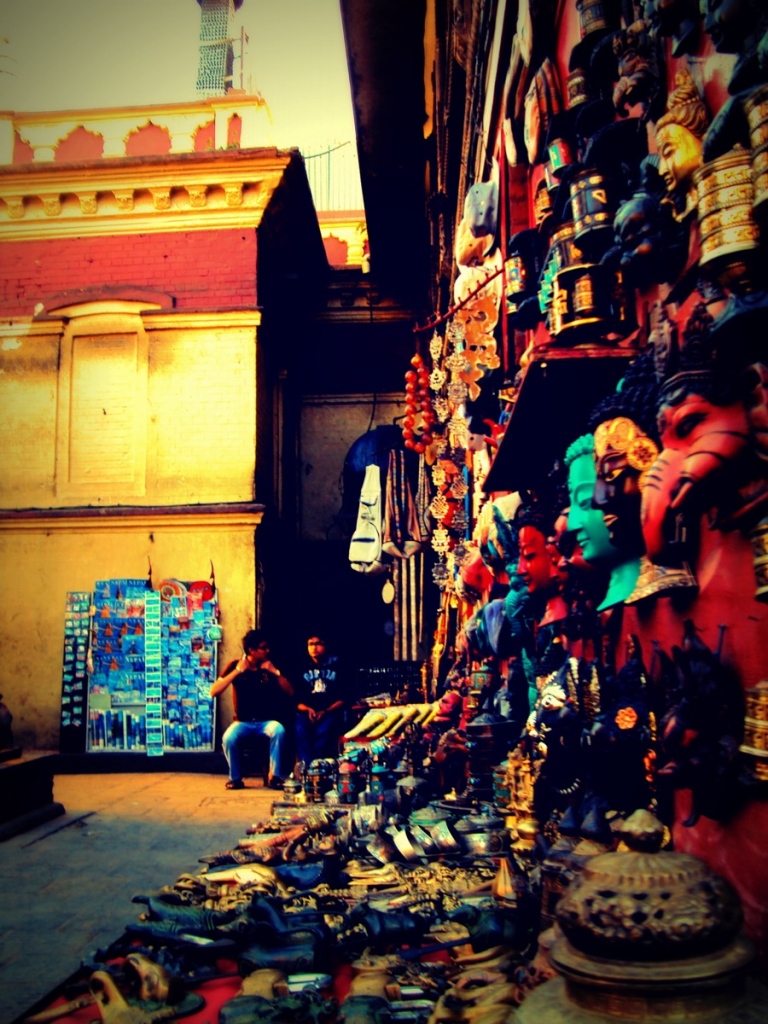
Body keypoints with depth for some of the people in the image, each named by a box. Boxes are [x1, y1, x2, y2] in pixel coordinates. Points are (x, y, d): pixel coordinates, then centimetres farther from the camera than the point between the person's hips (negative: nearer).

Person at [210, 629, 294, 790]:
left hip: (267, 721, 1)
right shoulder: (235, 665, 1)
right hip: (243, 722, 0)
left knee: (279, 730, -33)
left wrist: (275, 672, -14)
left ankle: (275, 776, -18)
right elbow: (214, 692, -11)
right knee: (228, 738, -32)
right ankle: (235, 778, -7)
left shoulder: (270, 666, 5)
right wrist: (237, 671, -16)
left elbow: (290, 693, -2)